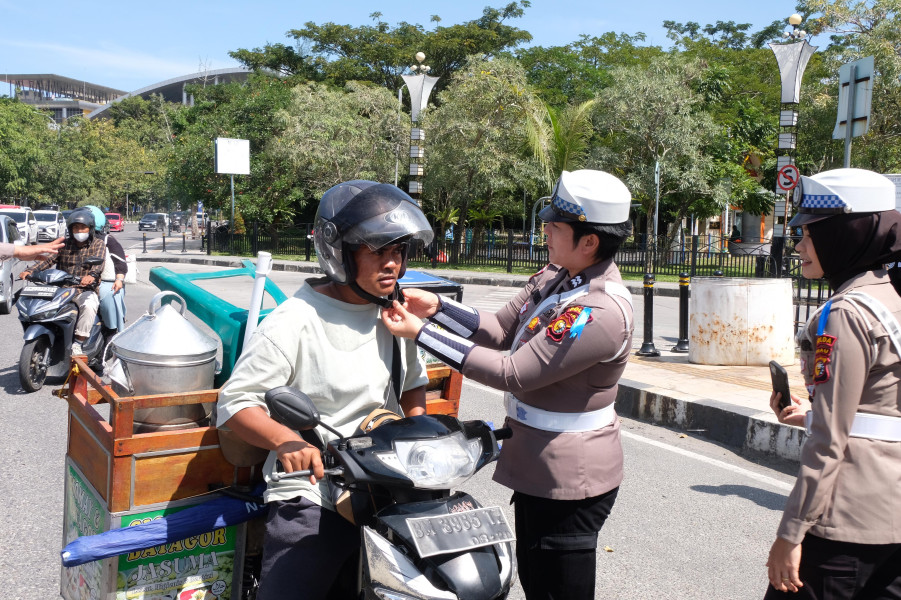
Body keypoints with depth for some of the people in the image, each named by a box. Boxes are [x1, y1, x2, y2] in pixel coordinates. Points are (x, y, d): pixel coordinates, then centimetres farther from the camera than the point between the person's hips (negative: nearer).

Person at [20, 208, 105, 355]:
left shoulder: (97, 243, 4)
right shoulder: (65, 244, 16)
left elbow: (98, 261, -15)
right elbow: (49, 259, 5)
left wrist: (92, 274, -38)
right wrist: (30, 271, -13)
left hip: (86, 290, -4)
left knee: (89, 306, -35)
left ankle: (77, 343, -27)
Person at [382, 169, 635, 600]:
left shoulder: (600, 312, -28)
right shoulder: (557, 274, 1)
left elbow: (513, 373, -27)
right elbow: (502, 331, 6)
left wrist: (421, 334, -23)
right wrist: (437, 307, -7)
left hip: (569, 482, -9)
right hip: (537, 467, 9)